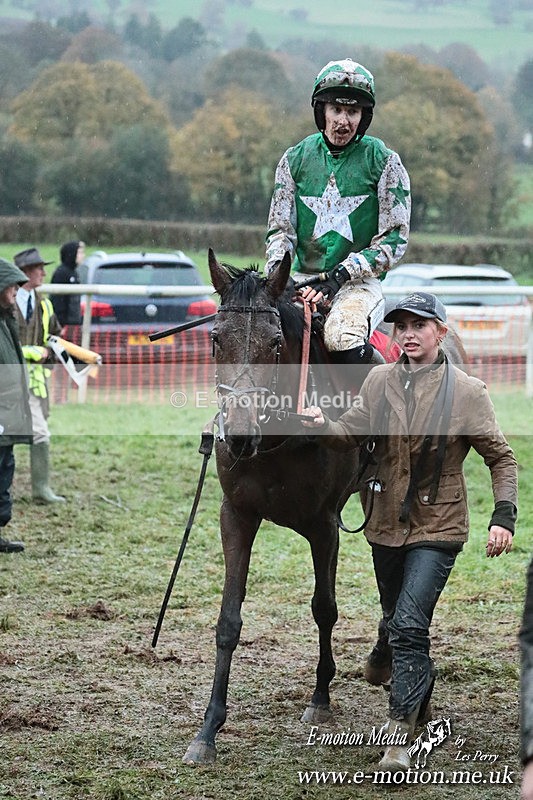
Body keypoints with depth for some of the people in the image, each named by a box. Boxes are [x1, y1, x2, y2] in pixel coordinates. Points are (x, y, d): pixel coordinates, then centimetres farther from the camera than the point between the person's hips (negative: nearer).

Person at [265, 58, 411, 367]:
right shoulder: (295, 159, 10)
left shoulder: (384, 162, 1)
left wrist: (341, 275, -16)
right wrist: (275, 266, -12)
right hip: (303, 280, 3)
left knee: (342, 338, -35)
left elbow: (394, 240, -4)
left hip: (359, 283, -3)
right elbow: (281, 228, 11)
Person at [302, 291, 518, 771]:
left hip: (437, 529, -4)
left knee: (409, 623, -16)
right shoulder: (380, 381, -1)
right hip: (386, 523, 4)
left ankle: (400, 736, -11)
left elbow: (502, 459, -6)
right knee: (395, 618, 22)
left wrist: (504, 517, -17)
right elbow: (351, 433, -2)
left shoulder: (466, 391, -10)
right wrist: (322, 425, -24)